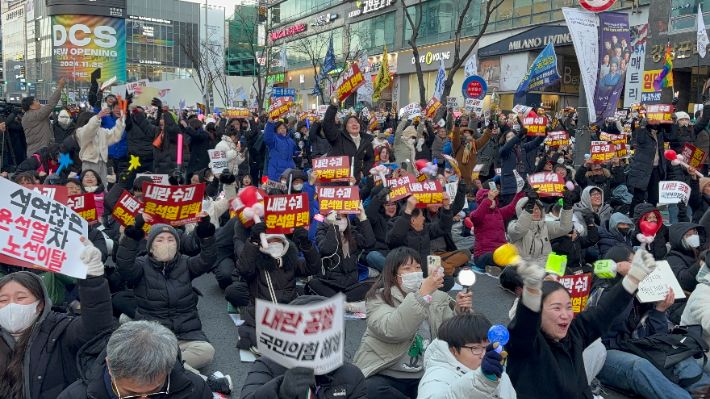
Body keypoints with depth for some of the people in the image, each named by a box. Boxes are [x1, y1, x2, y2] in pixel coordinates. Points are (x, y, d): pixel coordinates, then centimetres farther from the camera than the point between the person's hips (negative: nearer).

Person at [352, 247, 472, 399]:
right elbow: (391, 330, -26)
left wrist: (459, 313, -15)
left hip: (425, 377, 3)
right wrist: (422, 295, -30)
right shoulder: (379, 298, -6)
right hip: (386, 376, -2)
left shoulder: (436, 297, 8)